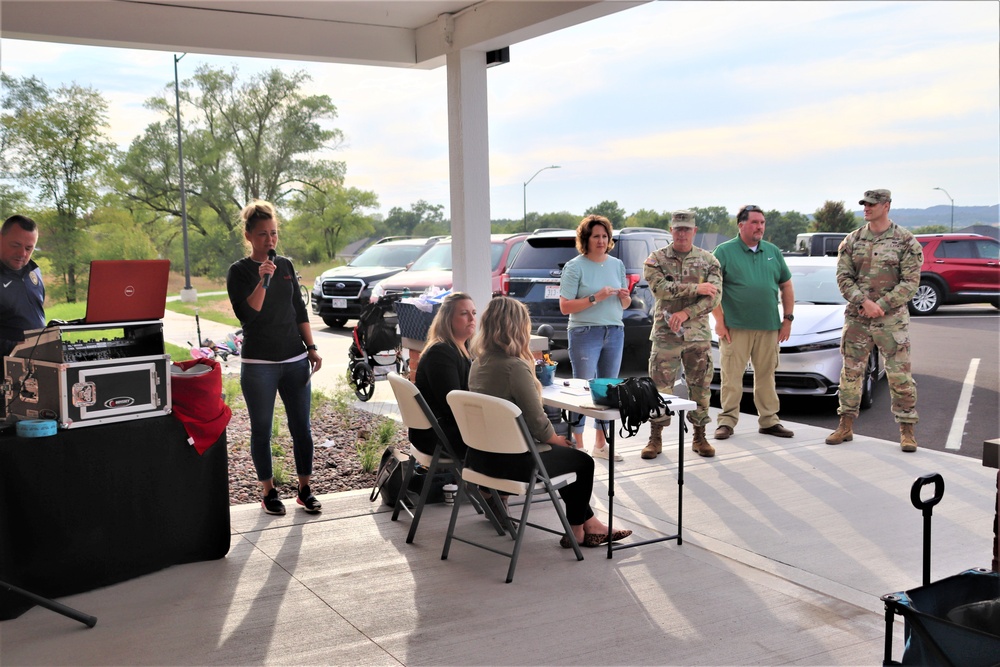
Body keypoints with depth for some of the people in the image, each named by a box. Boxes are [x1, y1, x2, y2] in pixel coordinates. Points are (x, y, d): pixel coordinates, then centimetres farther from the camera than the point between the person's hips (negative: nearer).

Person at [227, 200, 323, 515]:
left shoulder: (286, 265, 9)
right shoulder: (239, 271, -4)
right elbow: (246, 314, -16)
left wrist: (311, 348, 10)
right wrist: (263, 282, -27)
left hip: (295, 360, 4)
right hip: (258, 364, -4)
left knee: (301, 427, 5)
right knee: (262, 430, 6)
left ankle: (304, 489, 17)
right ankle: (269, 492, 18)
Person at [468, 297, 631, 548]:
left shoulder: (478, 363, 3)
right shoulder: (514, 367, -23)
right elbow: (537, 422, -18)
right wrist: (557, 439, 0)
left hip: (481, 455, 9)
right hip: (510, 461, -9)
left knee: (566, 453, 28)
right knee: (583, 461, 15)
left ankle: (588, 522, 34)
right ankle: (577, 531, 32)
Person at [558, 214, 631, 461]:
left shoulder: (617, 264, 11)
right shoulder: (575, 266, -6)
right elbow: (565, 306, -12)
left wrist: (624, 297, -5)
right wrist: (595, 298, -20)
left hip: (614, 332, 6)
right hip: (585, 333, -6)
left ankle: (600, 444, 22)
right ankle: (577, 446, 5)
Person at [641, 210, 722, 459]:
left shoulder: (708, 260, 5)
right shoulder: (656, 260, 1)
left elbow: (714, 296, -6)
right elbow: (660, 287, -16)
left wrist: (686, 313, -17)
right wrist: (696, 288, -17)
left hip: (698, 335, 2)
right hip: (665, 335, -1)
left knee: (700, 387, 7)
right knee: (660, 387, 1)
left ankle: (699, 437, 19)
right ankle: (655, 438, 12)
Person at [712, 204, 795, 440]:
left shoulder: (772, 251, 13)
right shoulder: (725, 251, -1)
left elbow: (786, 286, 17)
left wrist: (788, 319, 10)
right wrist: (719, 321, -10)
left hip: (768, 327, 4)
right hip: (735, 327, -4)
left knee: (766, 375, 10)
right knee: (731, 376, -2)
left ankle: (769, 420, 18)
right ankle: (727, 421, 6)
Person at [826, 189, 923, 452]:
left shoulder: (906, 242, -2)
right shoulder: (852, 241, 6)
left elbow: (910, 282, -6)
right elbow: (843, 277, 1)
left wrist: (881, 306, -15)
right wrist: (864, 302, -15)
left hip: (892, 319, -3)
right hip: (856, 319, 3)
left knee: (900, 376, -1)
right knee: (851, 373, 7)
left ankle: (907, 431, 9)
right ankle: (846, 427, 17)